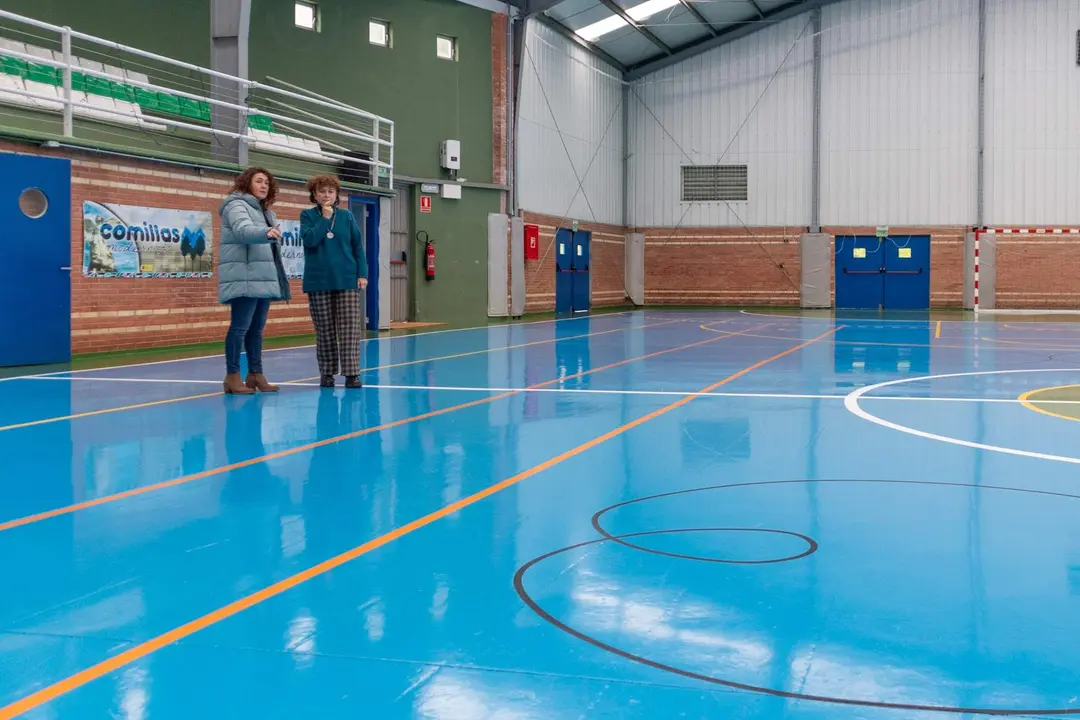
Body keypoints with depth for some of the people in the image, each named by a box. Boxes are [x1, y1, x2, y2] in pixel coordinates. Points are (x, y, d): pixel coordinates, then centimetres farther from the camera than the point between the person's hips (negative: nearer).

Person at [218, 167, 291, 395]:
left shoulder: (265, 211, 22)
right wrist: (266, 233, -43)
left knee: (257, 328, 10)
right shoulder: (237, 205, -5)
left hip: (263, 279, 9)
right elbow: (244, 230, -25)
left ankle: (255, 374, 14)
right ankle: (232, 376, -9)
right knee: (240, 326, -11)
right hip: (244, 279, -9)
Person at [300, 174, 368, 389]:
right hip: (318, 281, -1)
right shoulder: (308, 216, 3)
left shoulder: (347, 216, 7)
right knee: (324, 331, 5)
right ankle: (327, 373, 14)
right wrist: (325, 218, -11)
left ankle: (351, 373, -4)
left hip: (346, 280, 1)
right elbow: (310, 240, -13)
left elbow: (358, 246, 7)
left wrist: (362, 274, -1)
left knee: (349, 330, -4)